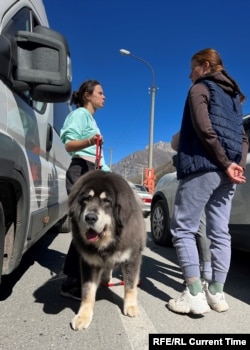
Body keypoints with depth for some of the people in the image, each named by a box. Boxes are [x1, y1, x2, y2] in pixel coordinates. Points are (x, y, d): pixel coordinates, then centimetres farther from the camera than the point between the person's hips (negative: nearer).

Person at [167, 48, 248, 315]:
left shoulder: (200, 89, 1)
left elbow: (204, 129, -15)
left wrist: (225, 164, -14)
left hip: (202, 167, -8)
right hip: (226, 171, 8)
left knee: (182, 228, -1)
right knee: (220, 232, 8)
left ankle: (194, 294, -4)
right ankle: (216, 292, 15)